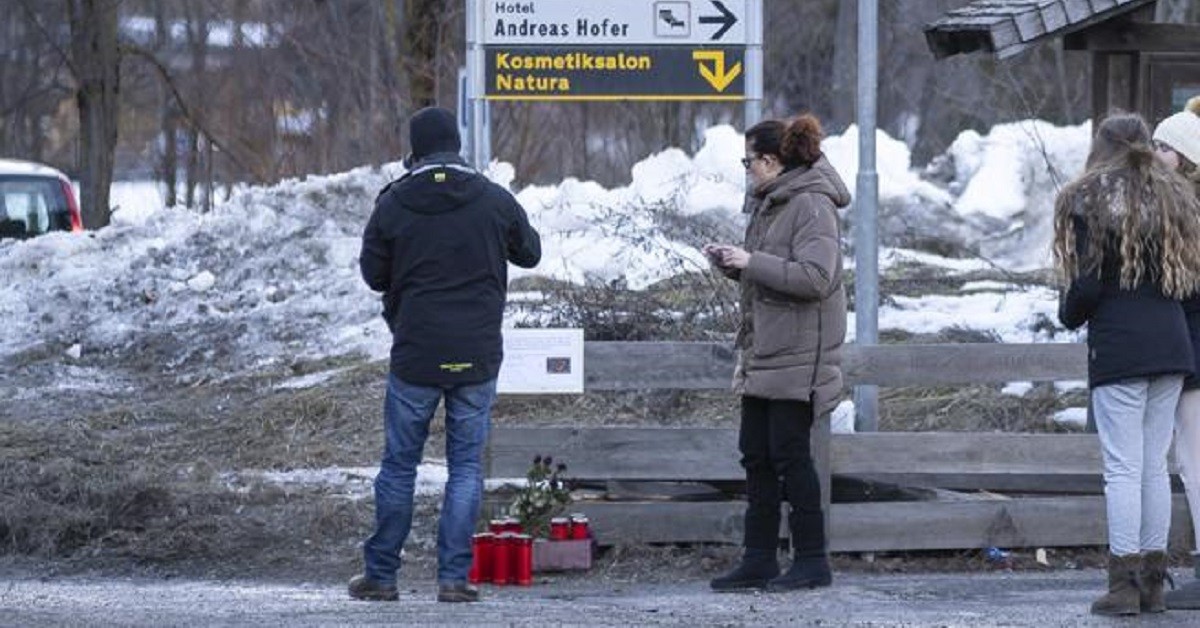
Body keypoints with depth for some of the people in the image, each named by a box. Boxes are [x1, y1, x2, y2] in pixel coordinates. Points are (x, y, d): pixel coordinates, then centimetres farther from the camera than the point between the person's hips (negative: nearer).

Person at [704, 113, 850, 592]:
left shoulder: (811, 205, -13)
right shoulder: (767, 203, 16)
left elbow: (815, 277, -23)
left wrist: (751, 262, -20)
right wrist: (730, 262, 8)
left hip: (797, 355, -9)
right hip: (763, 354, 9)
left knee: (789, 454, -6)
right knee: (756, 456, 9)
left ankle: (812, 561, 2)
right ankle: (759, 560, 14)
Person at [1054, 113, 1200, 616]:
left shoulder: (1091, 201, -5)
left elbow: (1087, 284, -9)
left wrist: (1069, 314, 10)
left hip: (1117, 345, -5)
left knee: (1123, 466, -4)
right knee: (1155, 464, 10)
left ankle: (1124, 584, -6)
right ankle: (1153, 583, 11)